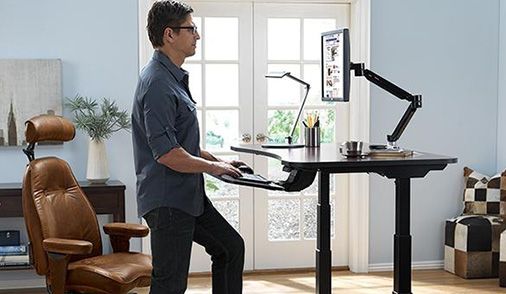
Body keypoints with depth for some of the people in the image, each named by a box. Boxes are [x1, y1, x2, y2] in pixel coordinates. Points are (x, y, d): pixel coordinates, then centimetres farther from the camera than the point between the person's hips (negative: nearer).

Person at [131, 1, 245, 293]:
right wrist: (213, 167, -13)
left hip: (189, 195, 10)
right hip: (167, 200, -10)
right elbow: (166, 153, -25)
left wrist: (215, 159, 14)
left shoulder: (175, 78, 14)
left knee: (231, 246, 19)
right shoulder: (157, 83, -20)